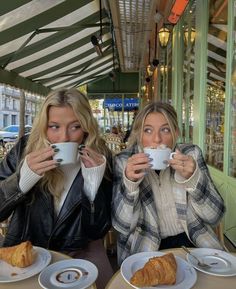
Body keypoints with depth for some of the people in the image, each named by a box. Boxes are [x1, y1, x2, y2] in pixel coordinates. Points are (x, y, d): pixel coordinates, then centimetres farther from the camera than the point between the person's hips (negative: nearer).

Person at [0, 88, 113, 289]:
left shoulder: (100, 158, -12)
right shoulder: (25, 149, -9)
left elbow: (98, 231, -12)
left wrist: (94, 183, -26)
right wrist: (23, 177, -28)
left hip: (80, 251, 0)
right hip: (25, 249, 1)